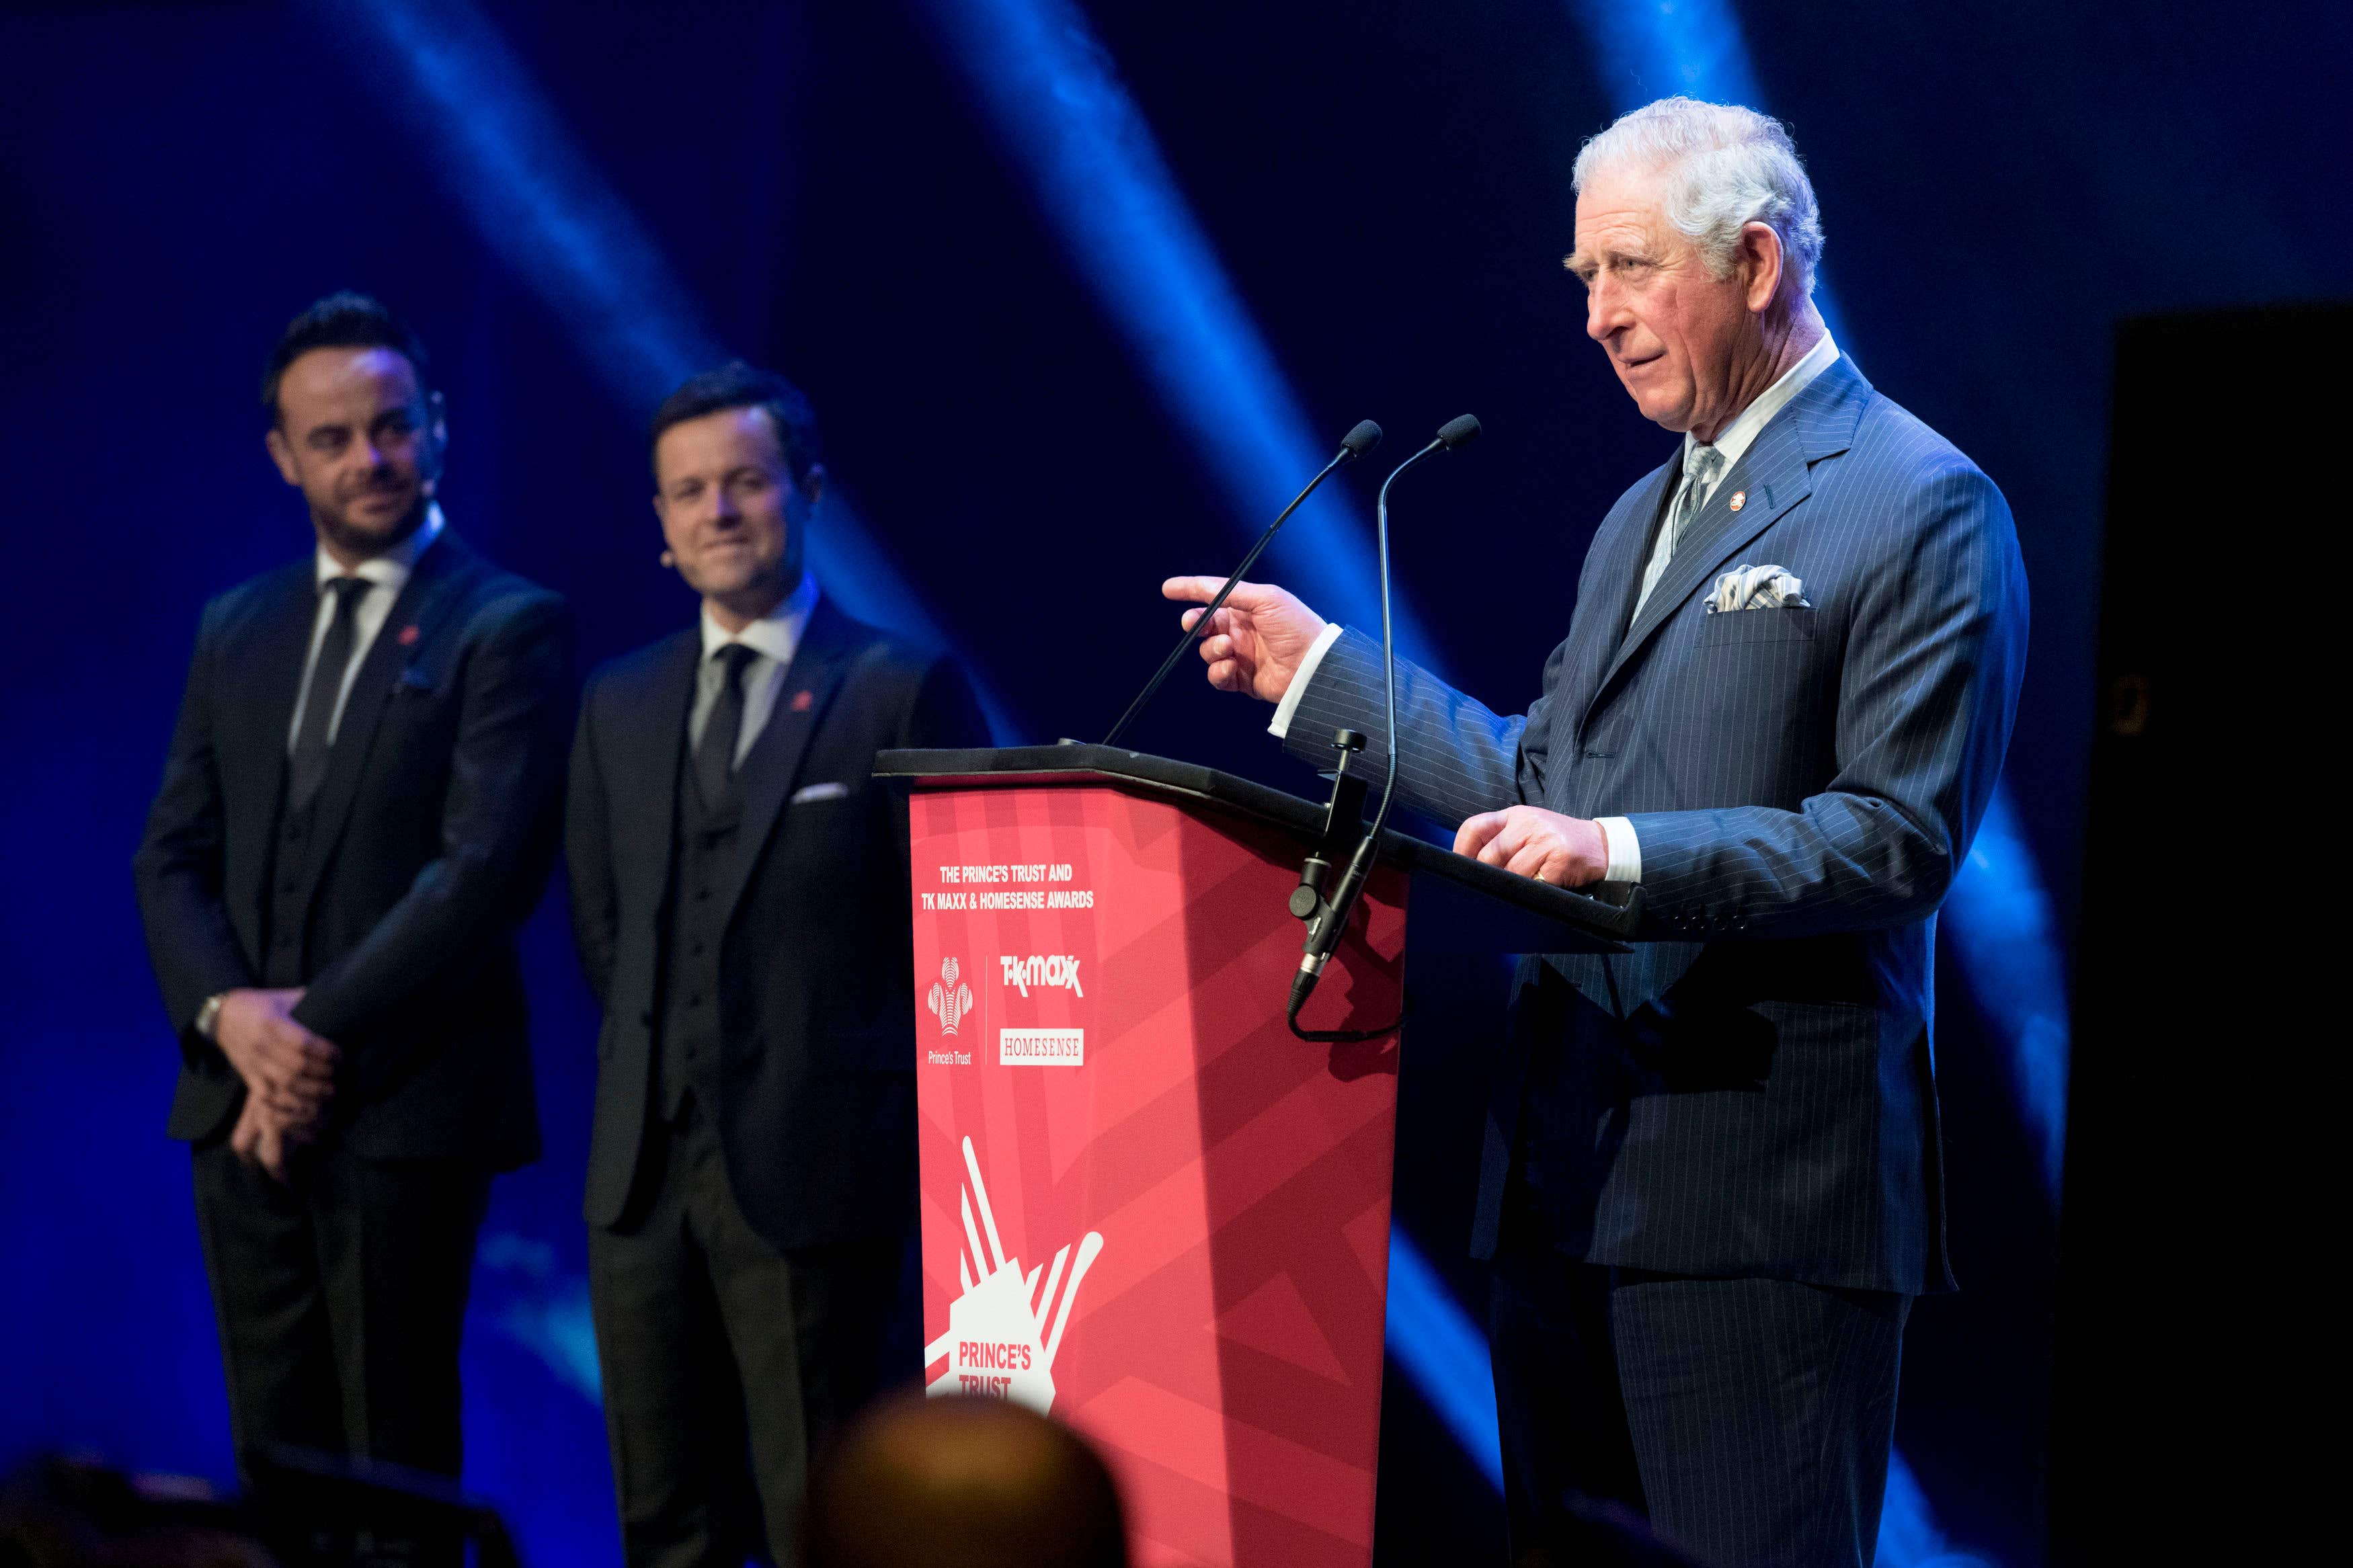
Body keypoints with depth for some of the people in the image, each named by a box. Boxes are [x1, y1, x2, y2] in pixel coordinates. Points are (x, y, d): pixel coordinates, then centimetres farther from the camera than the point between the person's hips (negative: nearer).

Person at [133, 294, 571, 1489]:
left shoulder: (509, 627, -3)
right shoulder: (237, 629, 16)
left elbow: (487, 866, -12)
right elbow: (174, 856, 13)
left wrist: (323, 1028, -15)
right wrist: (229, 1013, -6)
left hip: (405, 1108, -6)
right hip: (245, 1105, 6)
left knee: (395, 1467, -3)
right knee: (276, 1459, 7)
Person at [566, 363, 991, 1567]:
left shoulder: (902, 693, -4)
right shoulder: (621, 703, 13)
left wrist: (844, 1083, 0)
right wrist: (660, 1067, 12)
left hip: (816, 1179, -5)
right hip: (647, 1174, 5)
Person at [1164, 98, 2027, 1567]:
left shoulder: (1921, 506, -7)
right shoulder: (1642, 515, 22)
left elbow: (1906, 835, -15)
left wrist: (1627, 855, -22)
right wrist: (1320, 668, 20)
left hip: (1761, 1180, -9)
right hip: (1570, 1170, 9)